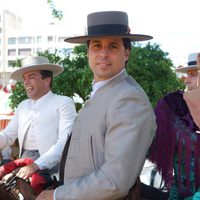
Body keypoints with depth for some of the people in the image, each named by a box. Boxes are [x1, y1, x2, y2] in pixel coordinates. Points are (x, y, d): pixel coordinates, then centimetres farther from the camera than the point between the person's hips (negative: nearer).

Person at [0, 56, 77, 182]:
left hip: (51, 168, -5)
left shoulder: (64, 103, -4)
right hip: (24, 167, 5)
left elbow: (65, 142, -14)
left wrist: (36, 165, -23)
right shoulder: (23, 106, 16)